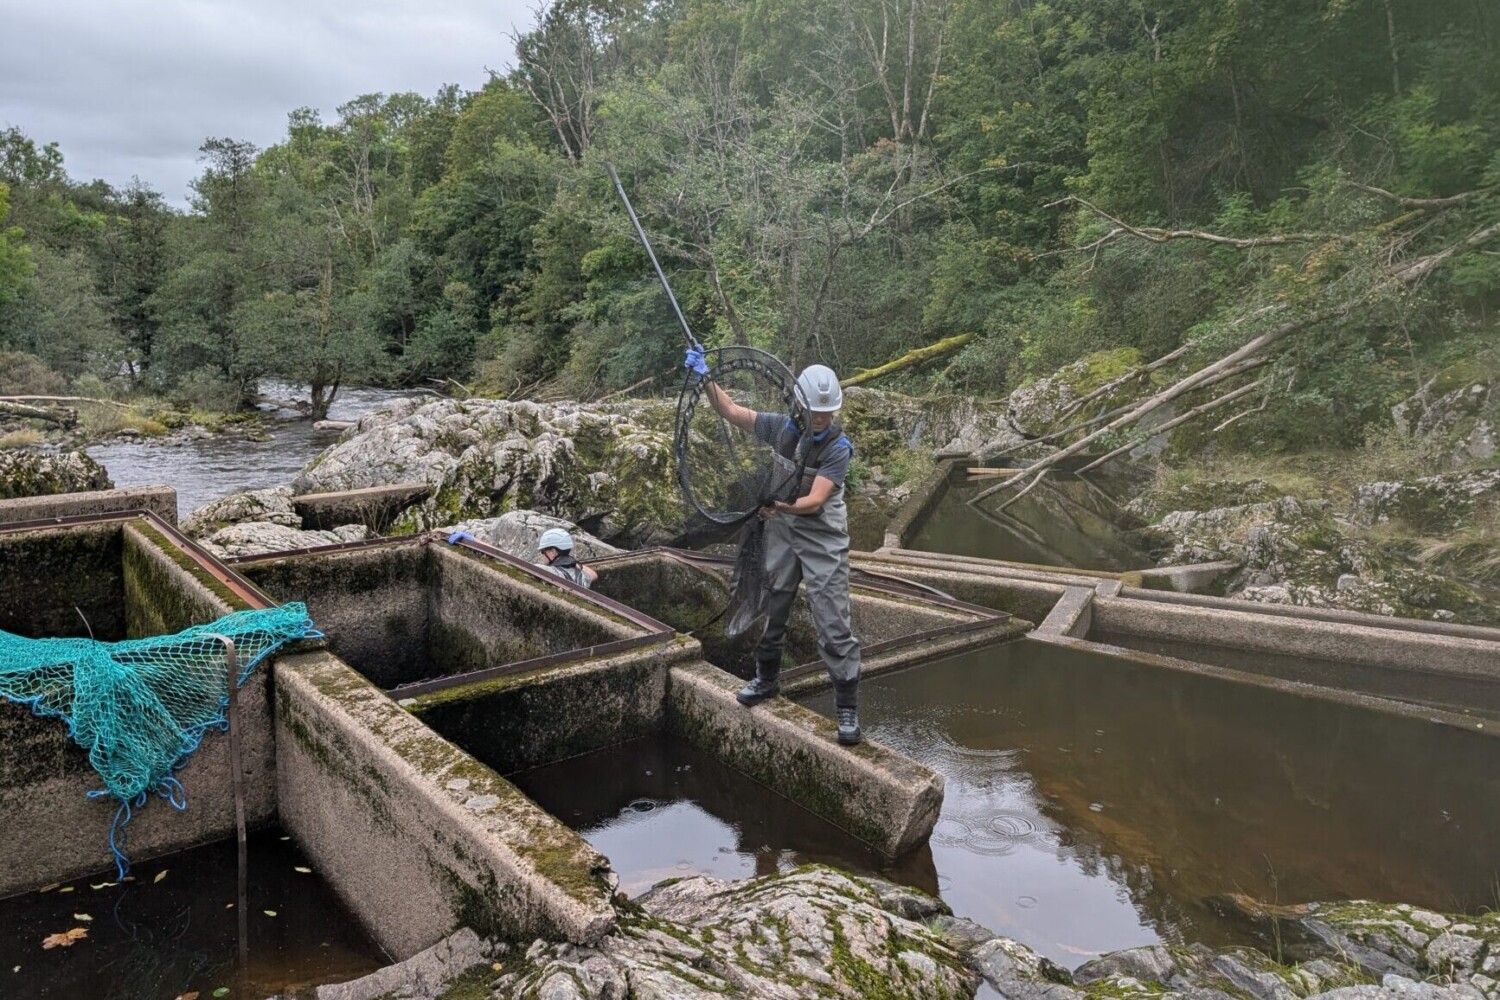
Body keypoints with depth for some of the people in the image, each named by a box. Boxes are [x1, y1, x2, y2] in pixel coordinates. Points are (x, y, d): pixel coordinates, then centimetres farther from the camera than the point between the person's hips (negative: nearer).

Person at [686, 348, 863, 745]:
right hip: (782, 533, 5)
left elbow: (815, 501, -25)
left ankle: (847, 708, 4)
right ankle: (767, 679, 40)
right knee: (770, 611, 18)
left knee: (834, 626, -5)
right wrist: (705, 378, -10)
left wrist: (781, 505, -39)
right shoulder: (781, 427, -5)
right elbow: (729, 411, 2)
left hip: (823, 539, -5)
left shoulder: (839, 448, -18)